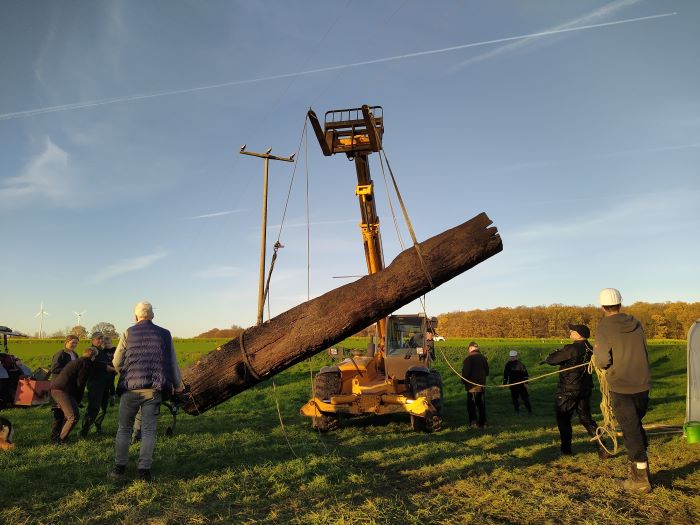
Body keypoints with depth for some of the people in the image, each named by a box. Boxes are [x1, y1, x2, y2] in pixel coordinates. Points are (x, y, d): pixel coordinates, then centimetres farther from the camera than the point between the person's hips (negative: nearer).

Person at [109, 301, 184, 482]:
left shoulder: (128, 333, 4)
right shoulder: (165, 334, 8)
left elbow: (116, 362, 6)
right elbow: (173, 362, 10)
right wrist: (178, 385, 24)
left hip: (130, 387, 0)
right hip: (154, 389, 1)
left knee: (124, 428, 14)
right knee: (149, 430, 5)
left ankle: (119, 467, 20)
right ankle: (144, 470, 5)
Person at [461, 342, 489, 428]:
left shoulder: (468, 358, -14)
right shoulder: (483, 357, 6)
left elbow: (465, 372, -16)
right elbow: (487, 371, 14)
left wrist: (463, 381, -1)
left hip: (472, 385, -6)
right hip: (482, 384, 6)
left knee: (471, 404, 1)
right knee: (481, 404, 13)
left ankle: (473, 421, -5)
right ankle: (482, 422, 17)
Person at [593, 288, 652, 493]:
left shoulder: (604, 328, -13)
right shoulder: (636, 324, 4)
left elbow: (602, 361, -17)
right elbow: (642, 353, 13)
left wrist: (596, 352, 3)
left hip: (621, 388, -5)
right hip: (642, 385, 5)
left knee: (631, 432, 3)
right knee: (637, 426, 22)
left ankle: (640, 479, 10)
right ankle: (640, 467, 33)